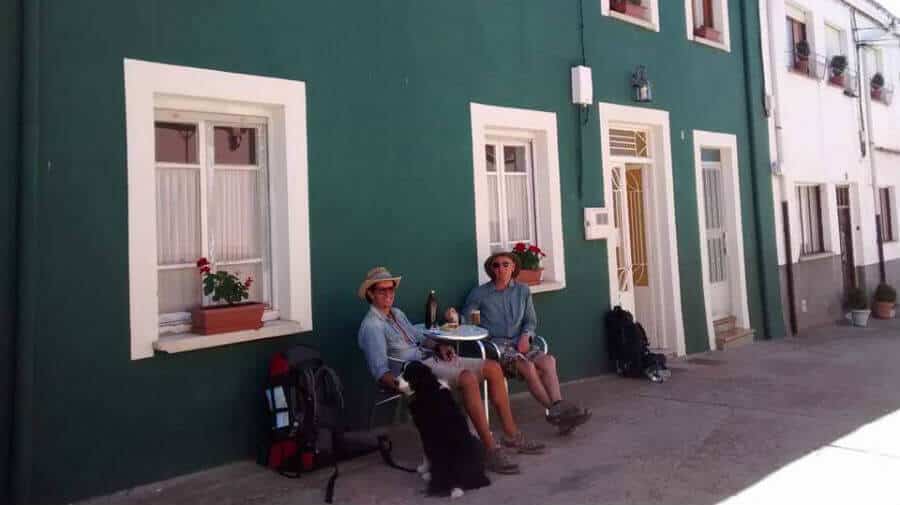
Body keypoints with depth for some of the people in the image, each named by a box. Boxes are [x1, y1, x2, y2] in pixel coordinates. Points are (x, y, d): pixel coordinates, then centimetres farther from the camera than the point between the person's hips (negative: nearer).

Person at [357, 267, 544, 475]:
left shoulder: (397, 313, 18)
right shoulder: (371, 326, -10)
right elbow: (380, 371, -17)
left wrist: (439, 346, 8)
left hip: (431, 358, 10)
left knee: (493, 368, -1)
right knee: (468, 379, -34)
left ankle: (511, 435, 4)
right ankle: (490, 450, -29)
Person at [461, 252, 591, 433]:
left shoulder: (523, 290, 15)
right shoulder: (480, 293, 5)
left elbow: (531, 321, 18)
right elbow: (464, 320, 6)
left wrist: (525, 336, -2)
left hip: (519, 343, 4)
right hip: (495, 344, -3)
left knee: (547, 361, -30)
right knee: (528, 367, -33)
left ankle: (558, 408, -41)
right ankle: (556, 410, -29)